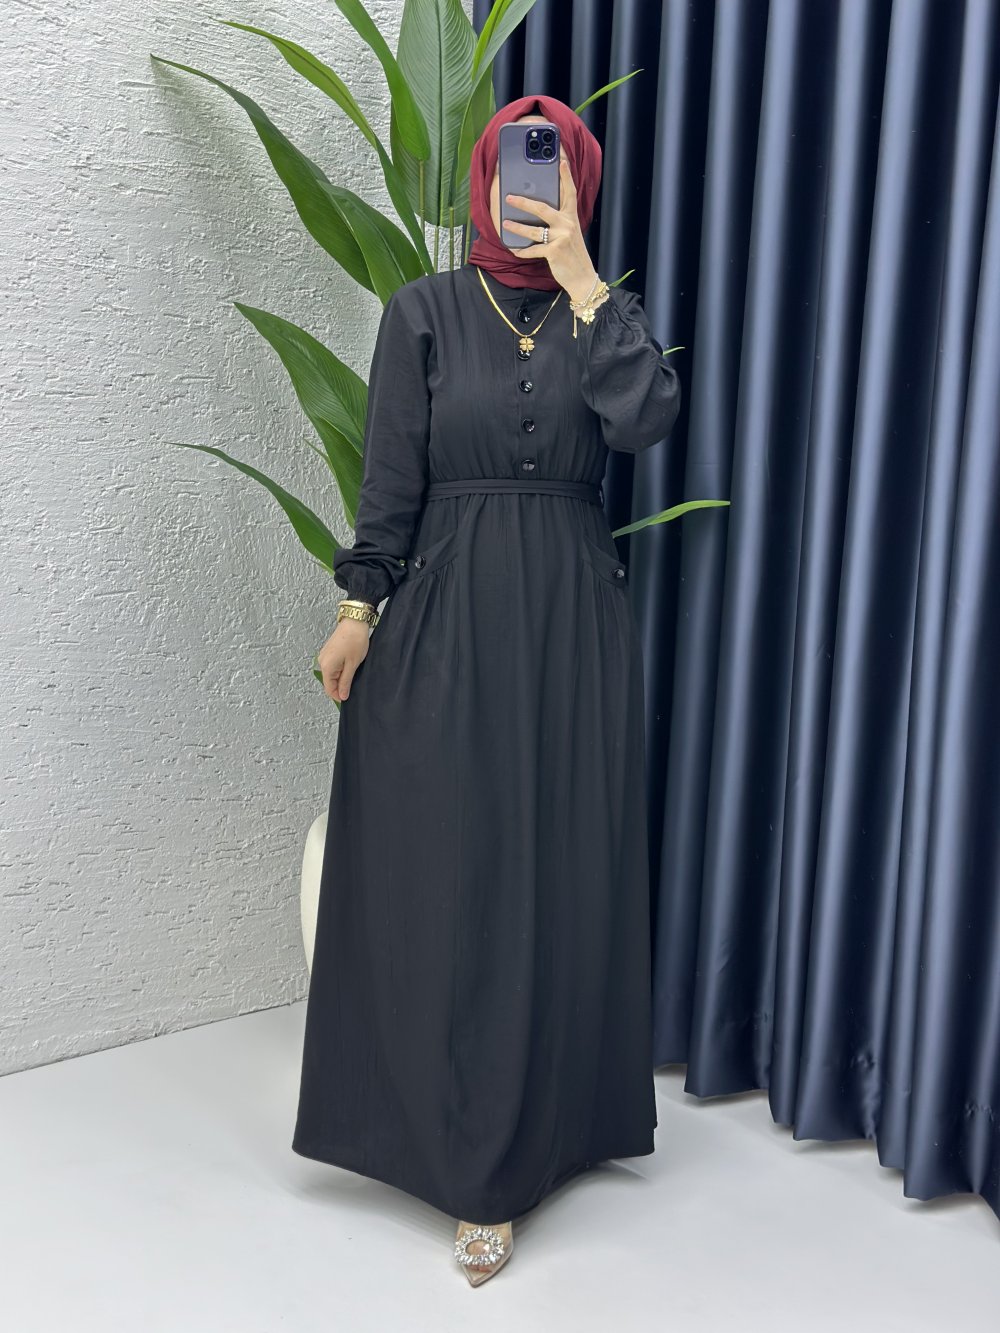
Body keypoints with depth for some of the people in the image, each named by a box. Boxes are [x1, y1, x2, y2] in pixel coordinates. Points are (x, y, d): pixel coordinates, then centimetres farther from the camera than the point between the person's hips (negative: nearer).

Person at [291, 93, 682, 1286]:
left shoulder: (603, 313, 7)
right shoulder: (425, 311, 2)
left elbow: (647, 419, -13)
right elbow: (391, 475, -1)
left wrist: (581, 281, -13)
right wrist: (359, 607, -6)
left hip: (573, 616, 2)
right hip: (448, 616, -1)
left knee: (562, 872, 6)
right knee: (449, 873, 3)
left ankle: (536, 1121, 22)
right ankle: (478, 1151, 20)